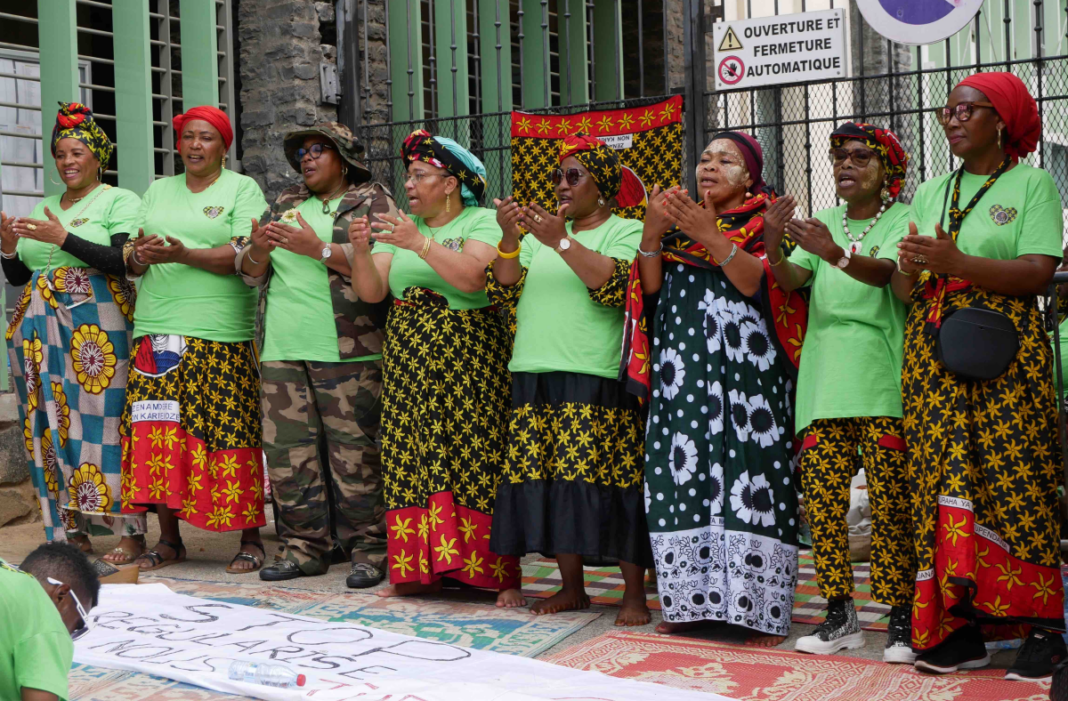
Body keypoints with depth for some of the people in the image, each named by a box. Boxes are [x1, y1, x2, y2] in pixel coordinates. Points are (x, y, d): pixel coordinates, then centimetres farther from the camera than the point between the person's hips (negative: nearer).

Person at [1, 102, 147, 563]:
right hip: (41, 334, 6)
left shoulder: (120, 201, 2)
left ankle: (130, 533, -5)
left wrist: (64, 238, -18)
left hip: (96, 330, -6)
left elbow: (123, 263, -13)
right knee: (52, 427, 3)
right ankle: (72, 532, 9)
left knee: (102, 423, -9)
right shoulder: (43, 209, 20)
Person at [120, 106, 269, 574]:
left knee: (229, 431, -7)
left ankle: (251, 540, 2)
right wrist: (139, 256, -7)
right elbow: (130, 257, 16)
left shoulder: (242, 189, 6)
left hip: (220, 337, -4)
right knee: (159, 431, 0)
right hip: (157, 332, 4)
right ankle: (169, 540, 11)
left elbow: (243, 255, -8)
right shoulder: (157, 191, 21)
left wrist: (183, 254, -19)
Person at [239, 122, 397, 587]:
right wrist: (257, 249, -2)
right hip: (281, 346, 6)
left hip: (345, 348, -5)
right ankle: (305, 545, 13)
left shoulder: (372, 202, 6)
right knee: (287, 448, 4)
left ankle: (367, 548, 1)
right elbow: (250, 273, 21)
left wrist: (318, 248, -14)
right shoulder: (285, 205, 23)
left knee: (354, 451, -7)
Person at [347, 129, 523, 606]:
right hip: (408, 360, 5)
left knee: (477, 459, -8)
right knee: (411, 459, 1)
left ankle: (502, 577, -4)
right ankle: (418, 569, 9)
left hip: (469, 361, -5)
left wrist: (420, 244, -23)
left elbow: (472, 277, -19)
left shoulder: (483, 222, -1)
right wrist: (361, 252, -11)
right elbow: (371, 291, 6)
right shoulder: (400, 227, 16)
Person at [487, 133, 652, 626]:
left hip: (596, 379, -6)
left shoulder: (626, 231, 4)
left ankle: (634, 594, -2)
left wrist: (561, 242, -18)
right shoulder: (541, 234, 20)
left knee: (608, 480, -10)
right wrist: (509, 240, -4)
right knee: (547, 483, 4)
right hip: (535, 376, 6)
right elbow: (503, 294, 11)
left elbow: (616, 285, -15)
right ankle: (572, 587, 15)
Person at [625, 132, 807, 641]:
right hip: (683, 368, 5)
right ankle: (690, 599, 6)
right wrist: (652, 232, -6)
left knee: (747, 474, -10)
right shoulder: (677, 217, 19)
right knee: (682, 472, 0)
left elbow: (758, 283, -11)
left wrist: (710, 236, -20)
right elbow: (650, 289, 9)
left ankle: (756, 607, -6)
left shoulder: (765, 220, 6)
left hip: (746, 370, -4)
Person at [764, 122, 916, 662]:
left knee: (890, 503, -6)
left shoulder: (901, 221, 4)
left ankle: (900, 618, 2)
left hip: (882, 380, -4)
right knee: (821, 497, 0)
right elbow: (794, 279, 2)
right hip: (824, 379, 4)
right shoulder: (823, 224, 19)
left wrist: (836, 254, -36)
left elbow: (884, 271, -16)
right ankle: (839, 615, 8)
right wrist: (774, 256, -20)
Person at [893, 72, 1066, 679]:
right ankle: (961, 627, 1)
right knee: (943, 478, -2)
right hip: (934, 351, 4)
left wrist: (956, 262, -18)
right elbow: (904, 291, 14)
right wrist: (910, 269, -9)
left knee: (1014, 477, -8)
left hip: (1006, 352, -4)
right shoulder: (930, 194, 19)